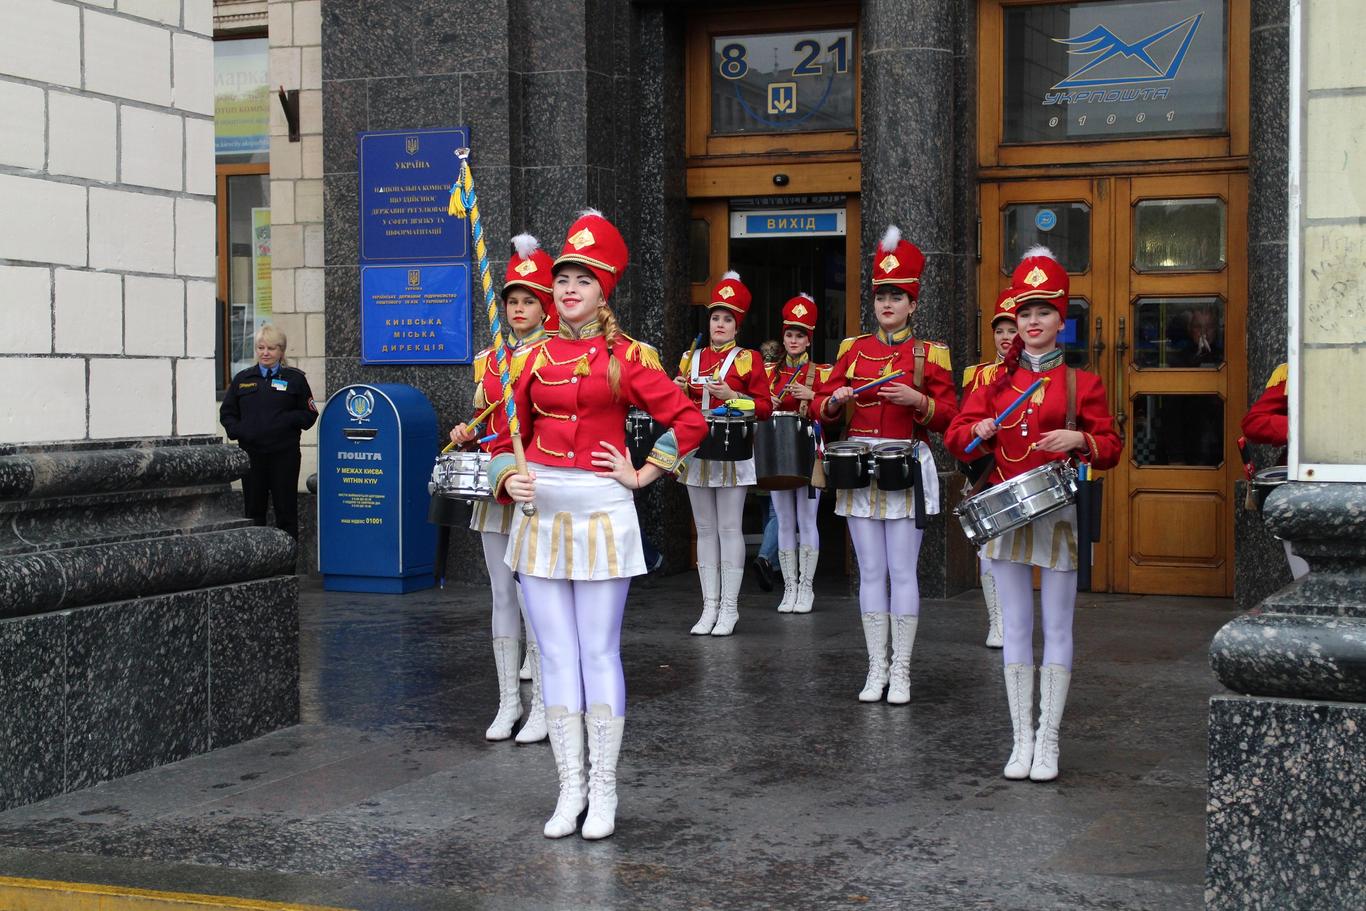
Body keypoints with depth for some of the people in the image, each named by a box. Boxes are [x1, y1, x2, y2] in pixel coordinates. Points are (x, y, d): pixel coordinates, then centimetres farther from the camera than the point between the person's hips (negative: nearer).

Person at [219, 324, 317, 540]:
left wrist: (287, 420, -13)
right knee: (253, 510, 7)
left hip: (284, 455, -2)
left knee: (286, 510, 1)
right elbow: (226, 412, 16)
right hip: (251, 454, 3)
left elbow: (309, 414, 4)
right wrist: (237, 431, -3)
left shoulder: (295, 379, 5)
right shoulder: (242, 379, 12)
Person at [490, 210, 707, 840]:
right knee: (555, 655, 5)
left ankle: (603, 790, 10)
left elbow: (688, 421, -1)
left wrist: (642, 475, -3)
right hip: (540, 511, 4)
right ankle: (570, 787, 13)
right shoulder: (537, 357, 8)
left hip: (600, 511, -3)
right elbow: (508, 435, 15)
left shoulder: (628, 357, -1)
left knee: (599, 652, 0)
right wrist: (509, 479, -3)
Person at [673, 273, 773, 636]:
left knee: (729, 529, -2)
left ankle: (729, 607, 4)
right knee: (705, 530, 7)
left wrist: (730, 395, -18)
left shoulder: (749, 359, -2)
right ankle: (709, 607, 11)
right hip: (697, 452, 5)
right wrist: (679, 390, -4)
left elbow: (764, 408, -5)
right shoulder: (692, 358, 11)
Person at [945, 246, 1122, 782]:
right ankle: (1022, 740, 12)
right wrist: (978, 431, -16)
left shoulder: (1082, 381, 2)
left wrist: (1079, 440, -18)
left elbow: (1110, 450, 2)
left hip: (1061, 512, -2)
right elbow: (956, 437, 5)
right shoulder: (993, 378, 8)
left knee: (1057, 628, 2)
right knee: (1015, 629, 5)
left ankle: (1048, 741, 9)